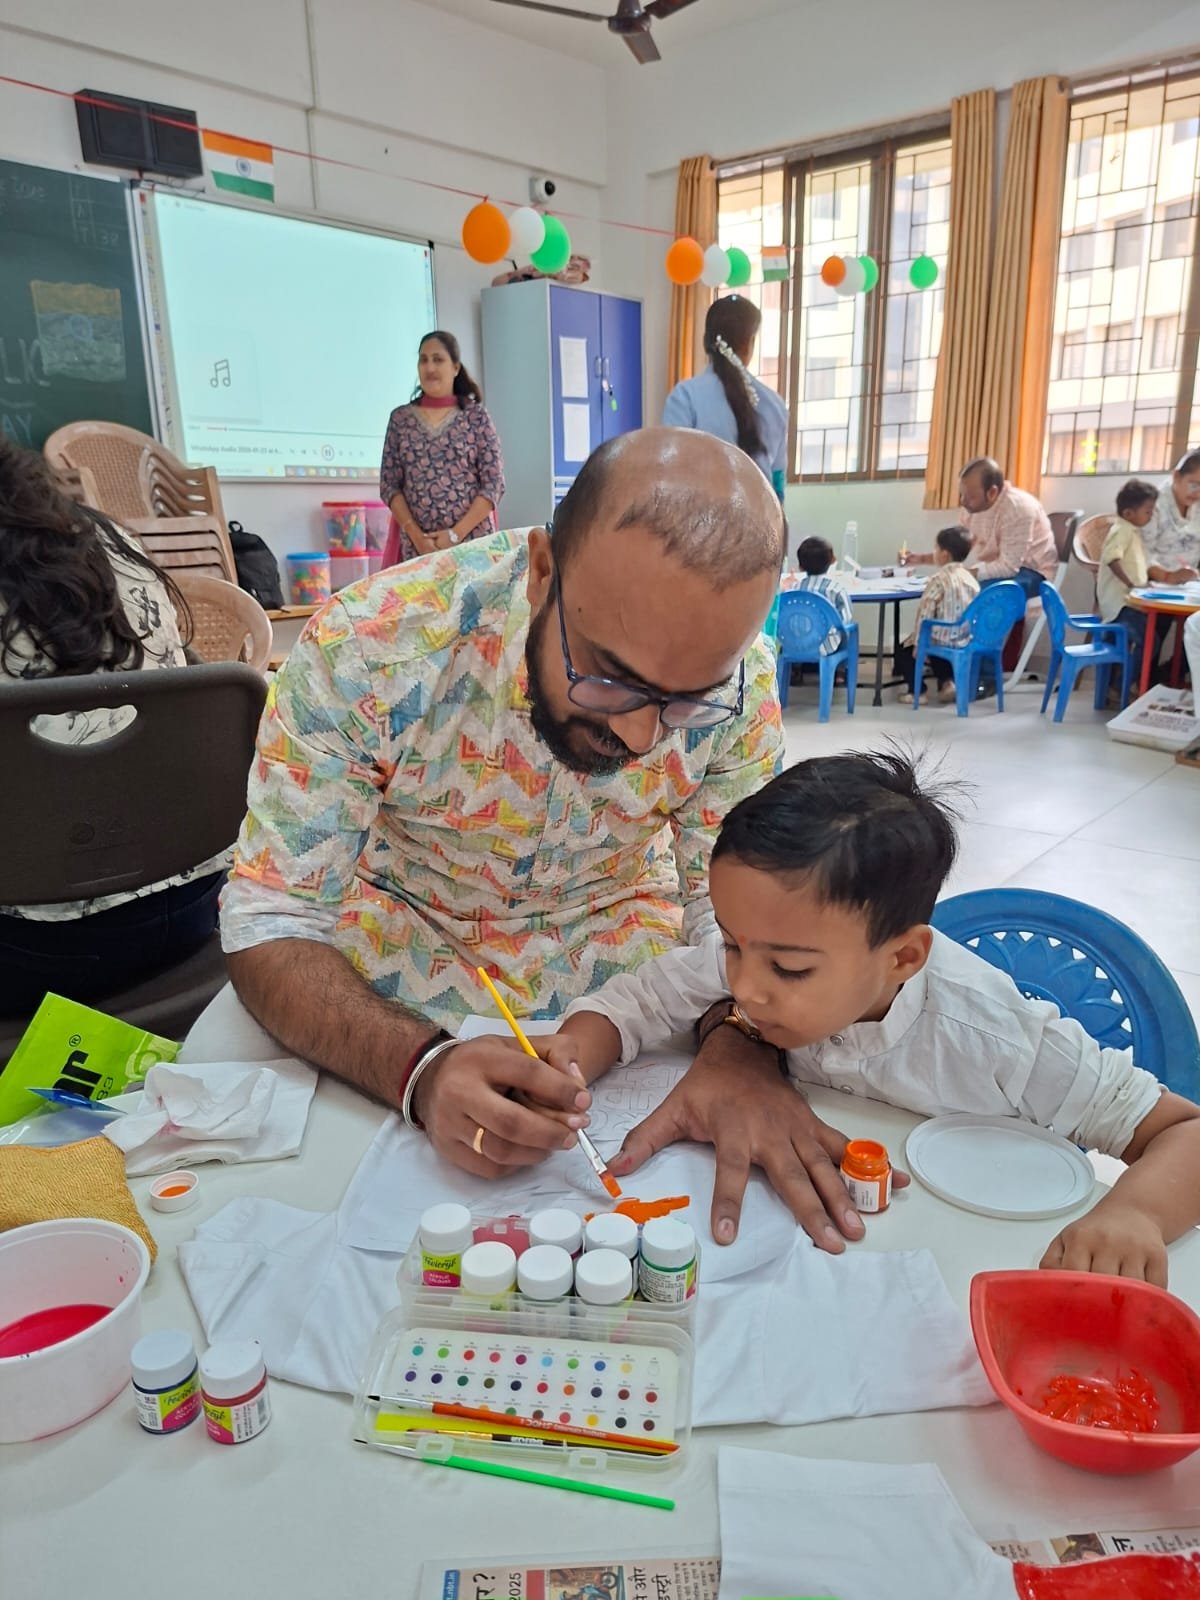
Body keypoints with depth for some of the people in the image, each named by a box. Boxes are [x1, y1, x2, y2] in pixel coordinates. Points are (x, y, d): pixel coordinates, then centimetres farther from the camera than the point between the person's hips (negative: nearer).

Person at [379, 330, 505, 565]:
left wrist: (456, 534, -11)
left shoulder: (477, 417, 4)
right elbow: (389, 486, 6)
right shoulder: (400, 418, 9)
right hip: (414, 546, 2)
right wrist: (416, 536, -8)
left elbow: (494, 486, -1)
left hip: (470, 542, -1)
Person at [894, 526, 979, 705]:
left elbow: (924, 614, -17)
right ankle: (946, 682, 20)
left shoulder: (939, 579, -14)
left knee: (904, 650, 13)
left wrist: (917, 643, -11)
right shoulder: (970, 577, 5)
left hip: (945, 638, -7)